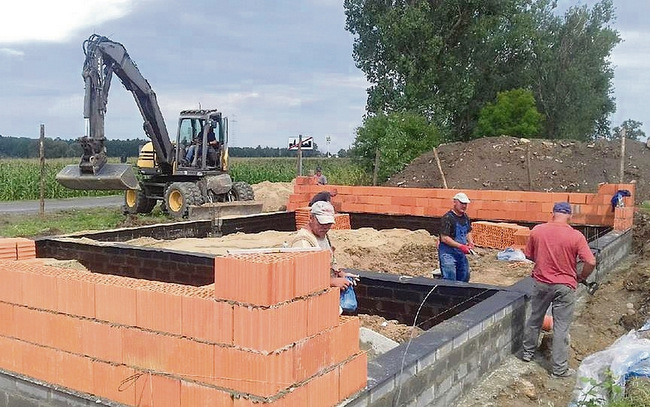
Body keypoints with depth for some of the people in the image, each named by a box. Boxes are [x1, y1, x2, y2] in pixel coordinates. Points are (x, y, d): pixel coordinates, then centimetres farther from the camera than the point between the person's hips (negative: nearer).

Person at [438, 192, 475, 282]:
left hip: (461, 253, 8)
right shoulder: (447, 218, -15)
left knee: (464, 278, 15)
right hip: (447, 252, -8)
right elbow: (444, 238, -20)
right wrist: (460, 246, -24)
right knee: (450, 280, -12)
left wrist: (470, 242, 5)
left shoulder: (466, 218, 11)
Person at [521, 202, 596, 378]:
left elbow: (528, 255, 5)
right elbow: (591, 262, -17)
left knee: (534, 319, 21)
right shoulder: (576, 236, -15)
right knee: (561, 327, 6)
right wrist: (580, 277, 1)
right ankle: (559, 368, 12)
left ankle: (528, 352, 37)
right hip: (564, 286, -3)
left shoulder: (537, 230, -7)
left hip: (540, 283, 3)